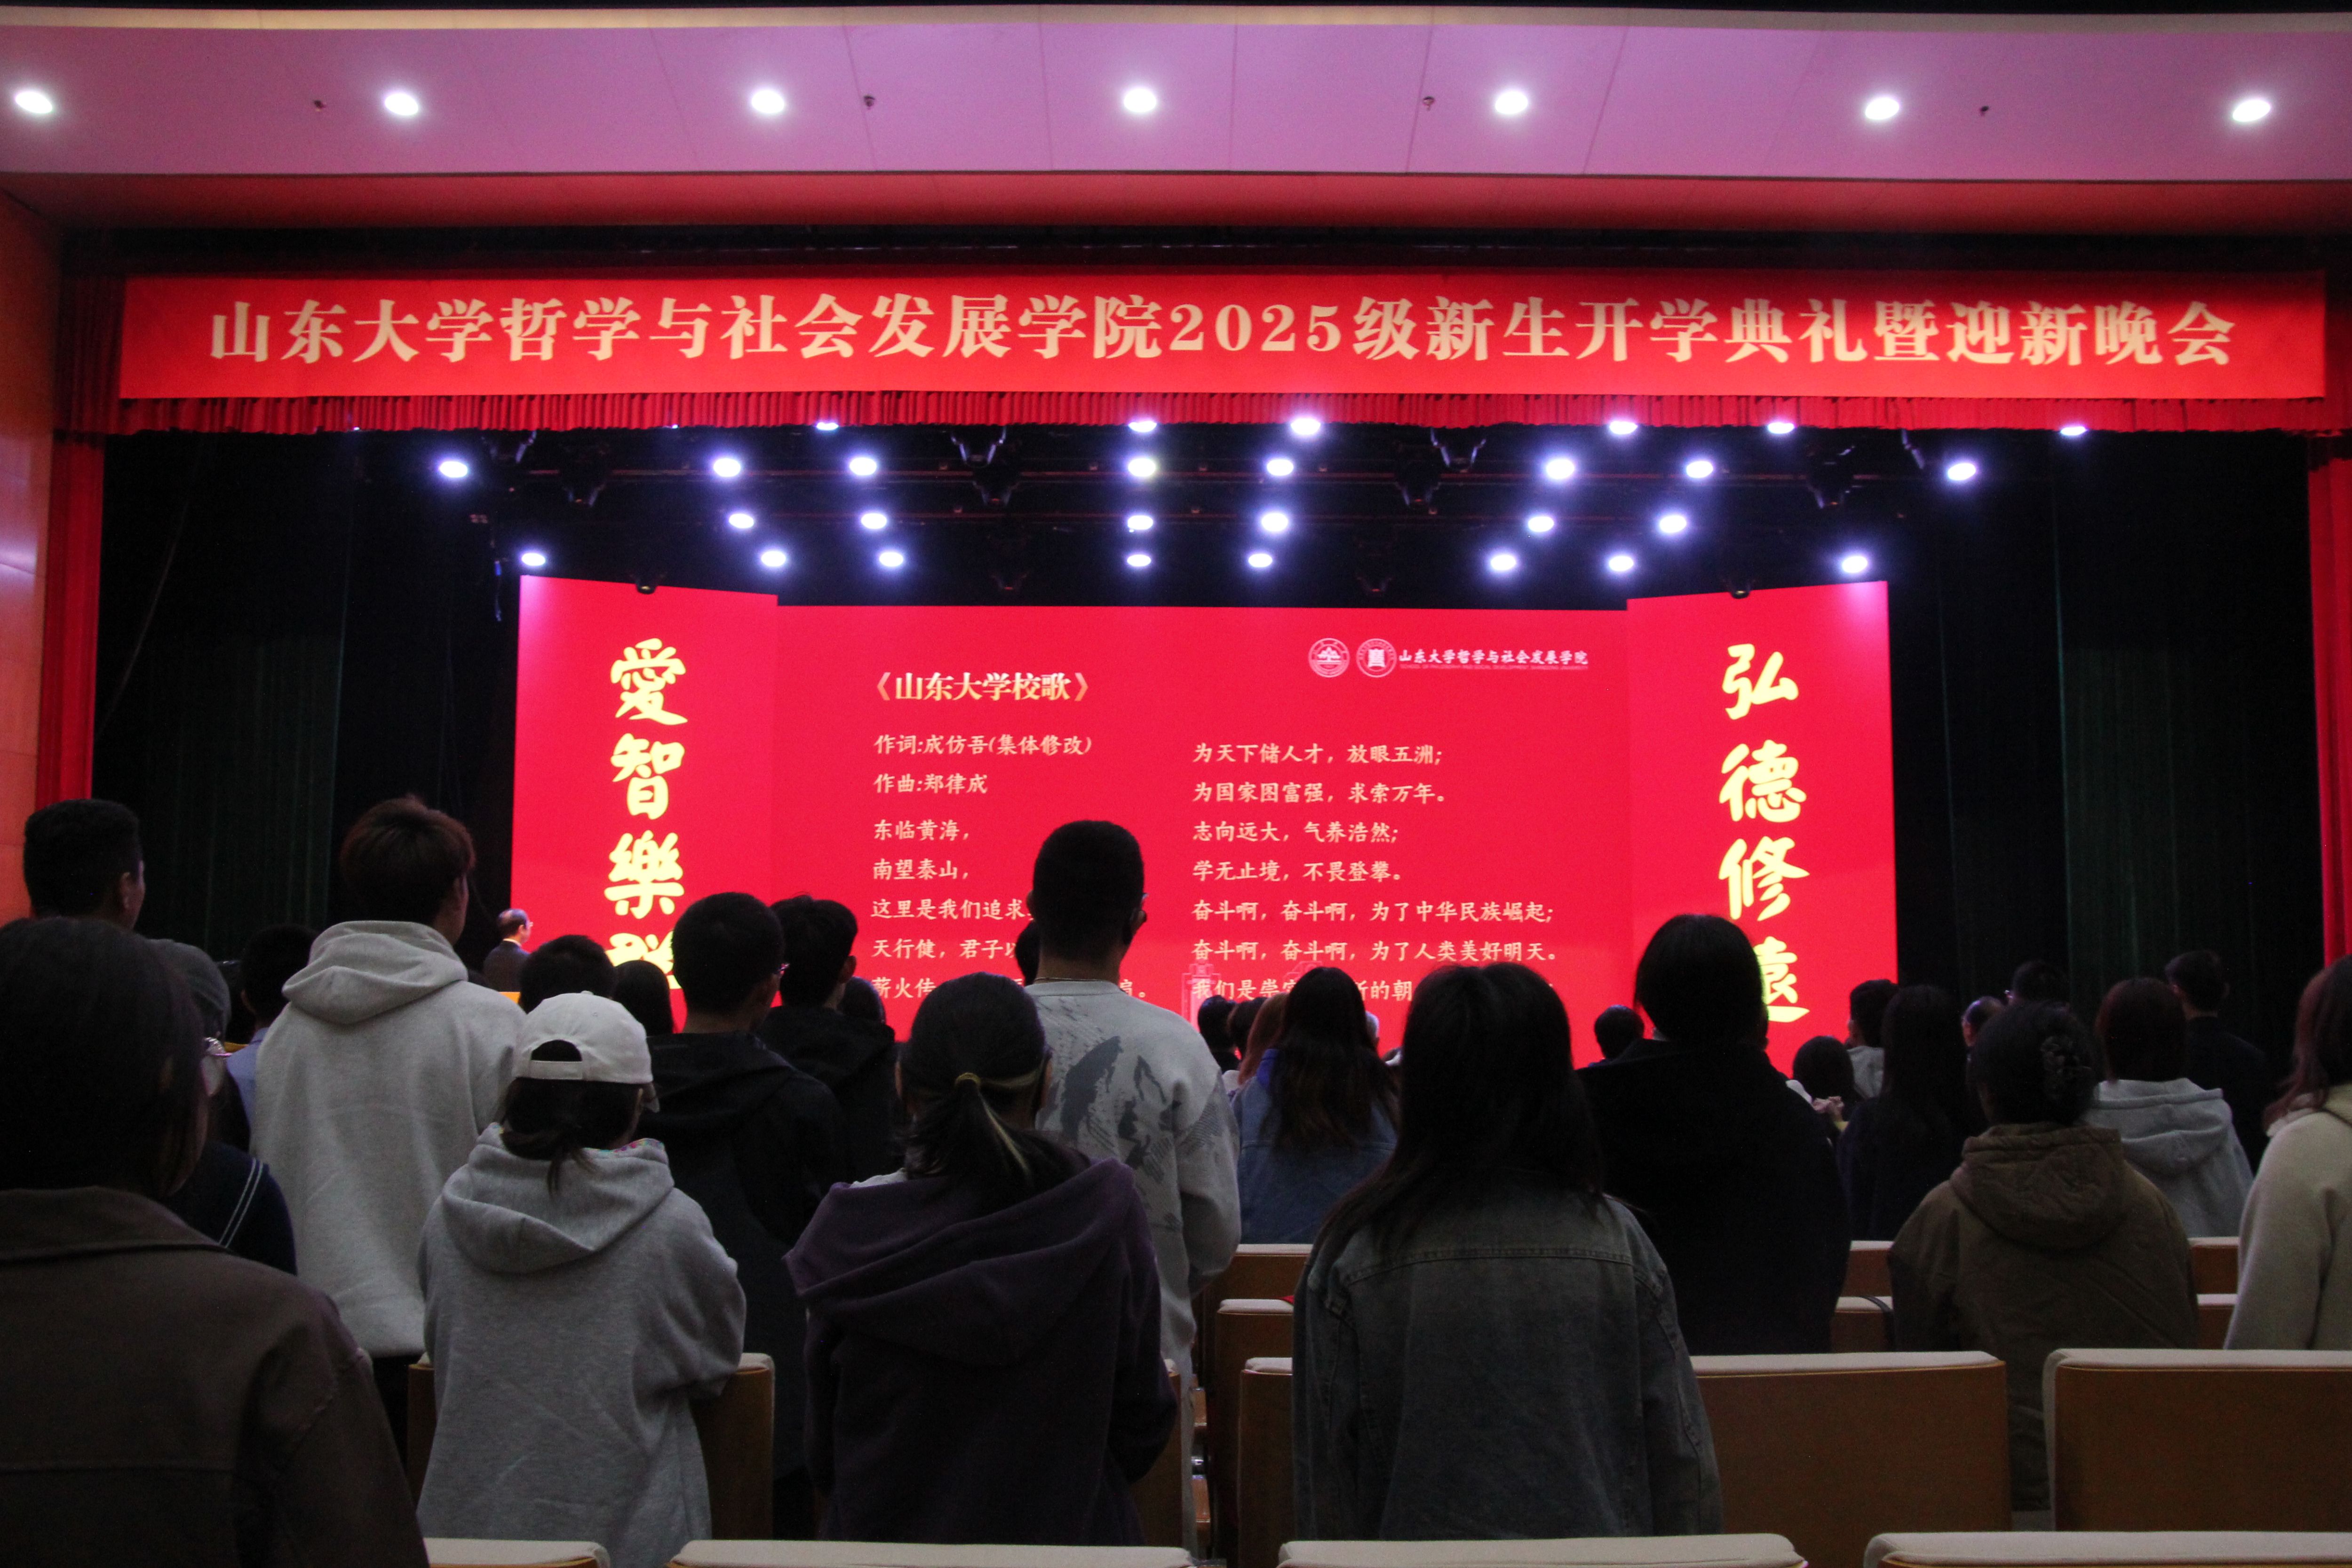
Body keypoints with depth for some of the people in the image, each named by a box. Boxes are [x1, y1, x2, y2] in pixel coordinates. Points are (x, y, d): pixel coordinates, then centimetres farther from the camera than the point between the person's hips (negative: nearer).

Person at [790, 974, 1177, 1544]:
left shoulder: (848, 1231, -15)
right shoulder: (1108, 1210, -17)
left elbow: (823, 1452, -3)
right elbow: (1142, 1419, -6)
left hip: (886, 1537, 0)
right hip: (1068, 1534, 0)